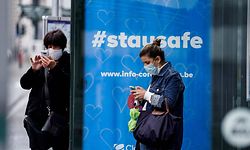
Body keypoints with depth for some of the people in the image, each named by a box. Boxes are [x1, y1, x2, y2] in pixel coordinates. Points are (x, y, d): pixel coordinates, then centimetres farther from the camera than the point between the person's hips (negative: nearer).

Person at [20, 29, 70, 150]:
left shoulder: (68, 62, -1)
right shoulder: (41, 61, 11)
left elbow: (70, 84, -16)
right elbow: (24, 84, 9)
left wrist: (55, 68, -25)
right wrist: (33, 70, -8)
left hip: (59, 116, -4)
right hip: (37, 116, 4)